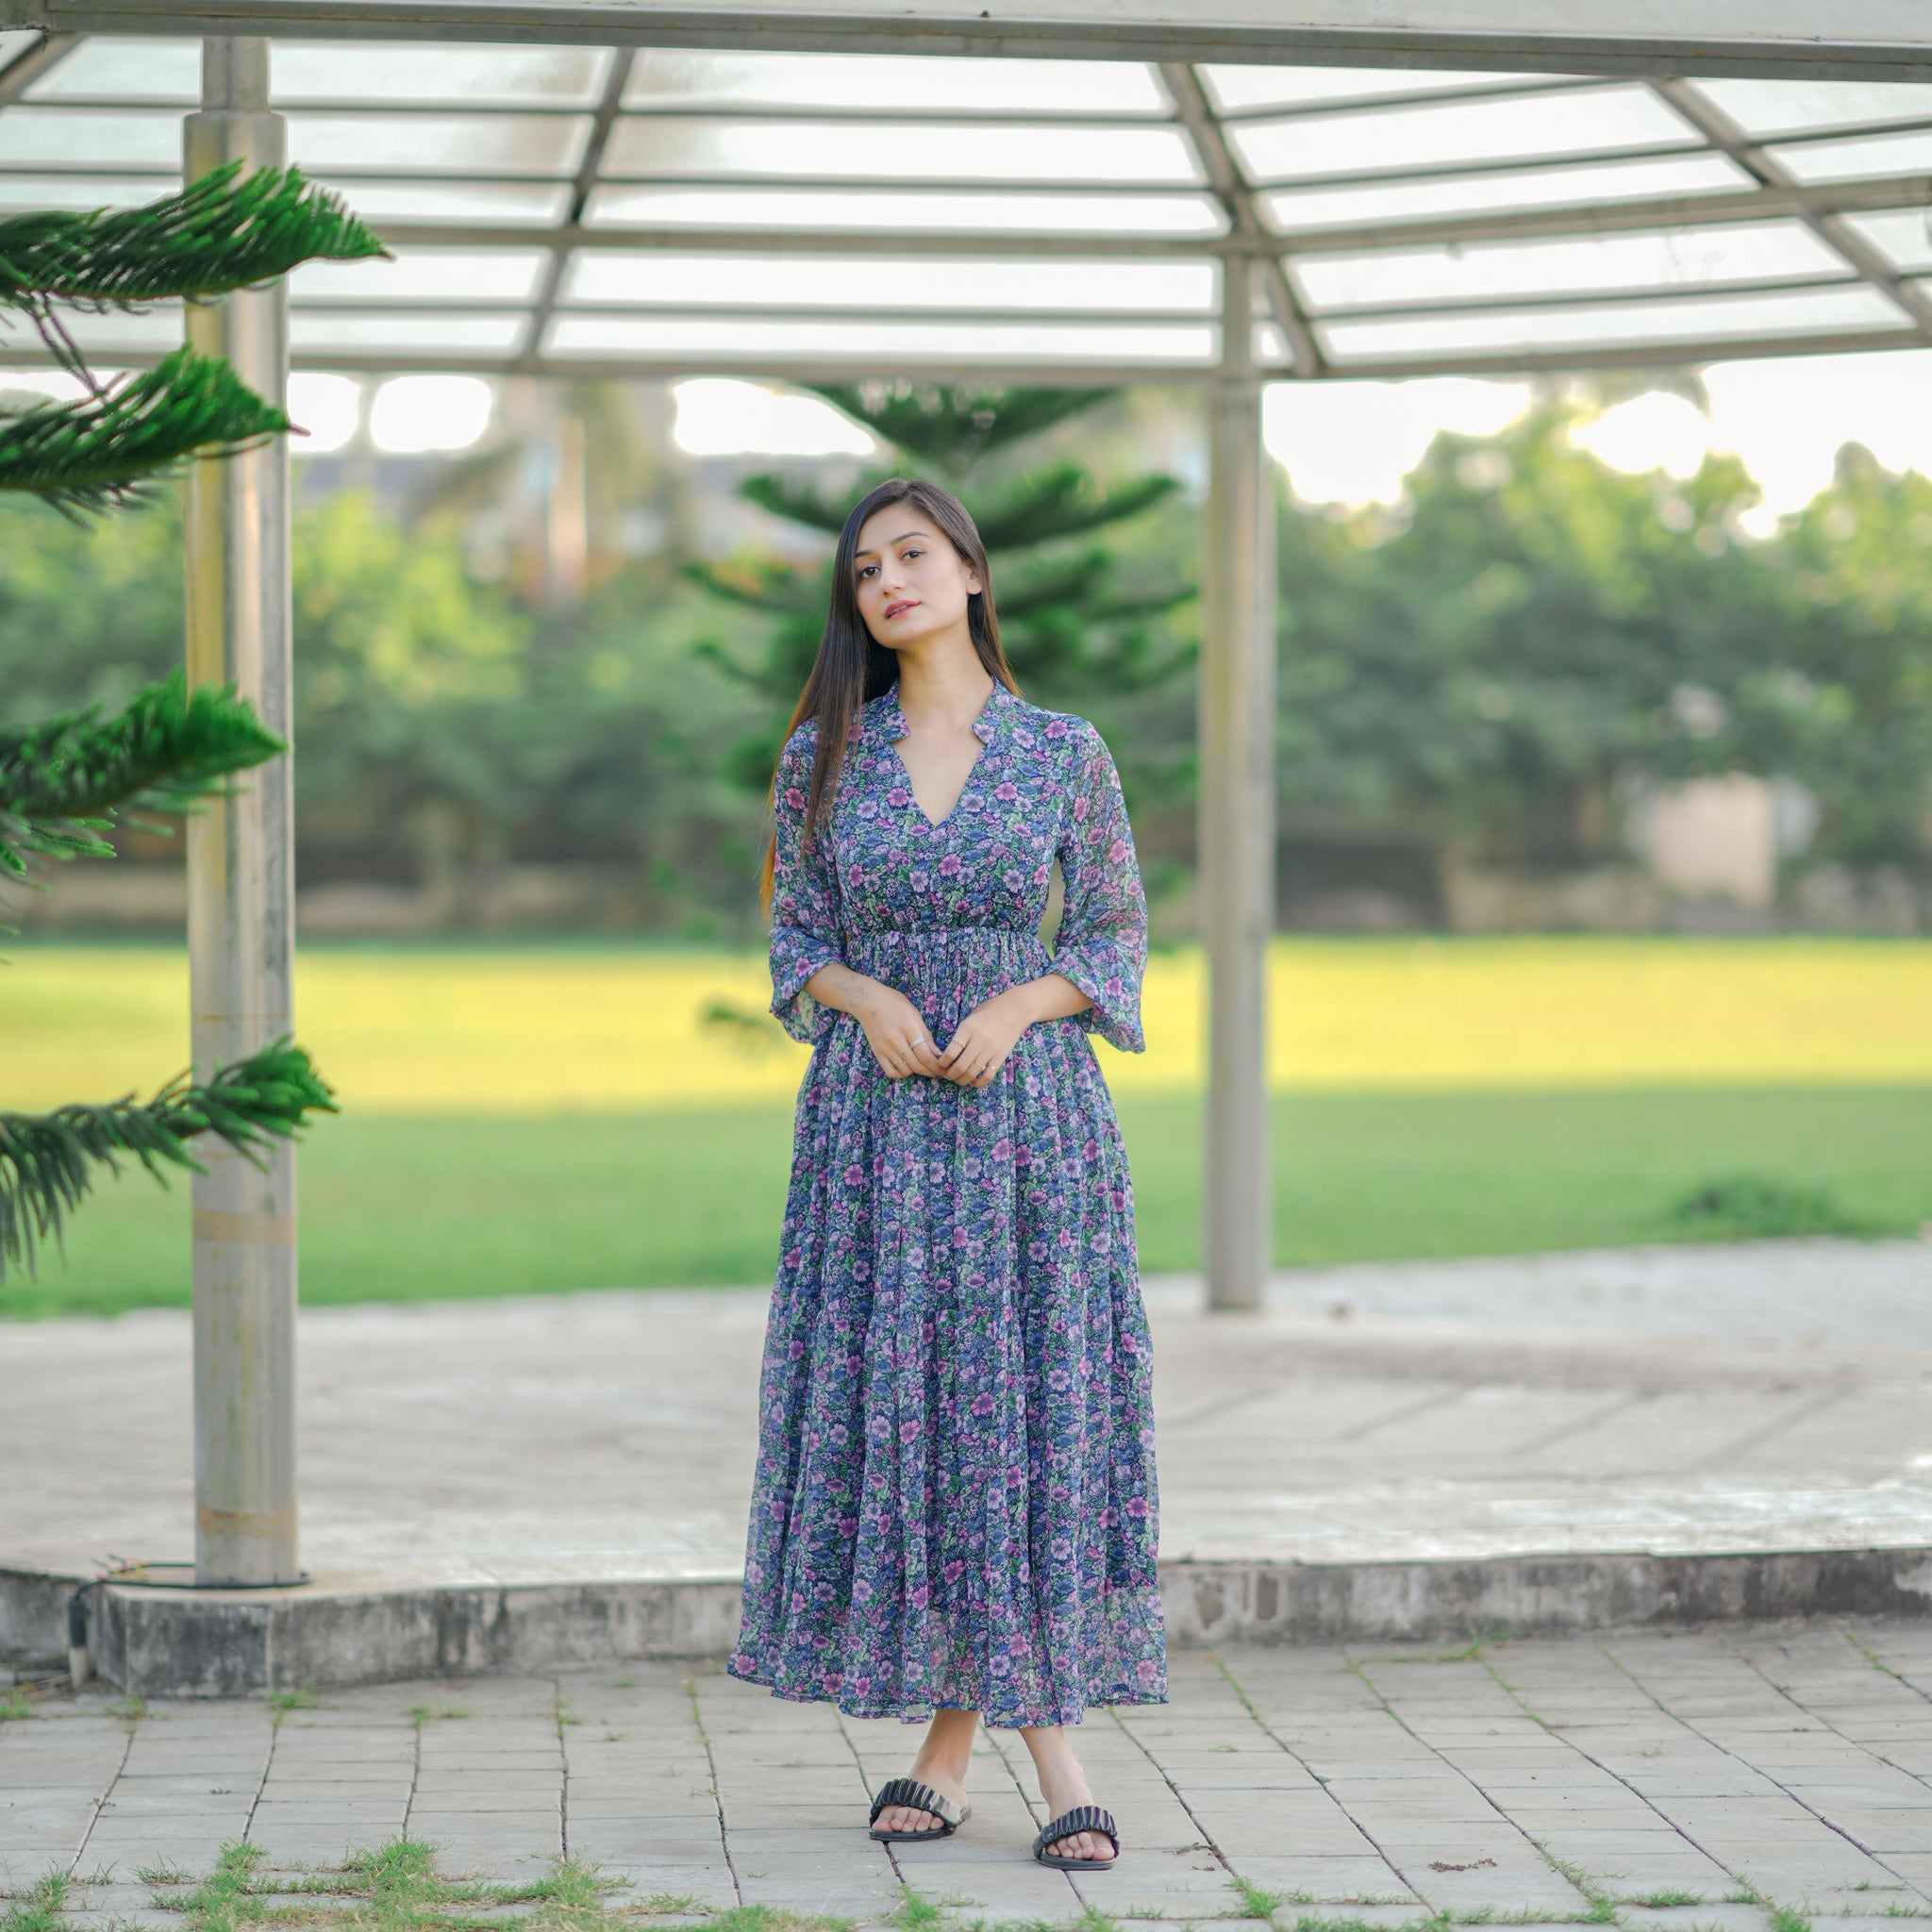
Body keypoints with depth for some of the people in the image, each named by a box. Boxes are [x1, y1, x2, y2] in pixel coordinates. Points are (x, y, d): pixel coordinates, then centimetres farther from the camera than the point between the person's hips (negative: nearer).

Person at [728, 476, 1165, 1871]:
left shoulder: (1063, 752, 2)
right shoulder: (823, 758, 7)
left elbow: (1120, 935, 5)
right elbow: (797, 939, 10)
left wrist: (1020, 1005, -12)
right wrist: (865, 999, -10)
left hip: (1029, 1102, -2)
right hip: (875, 1109, 2)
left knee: (1031, 1401, -5)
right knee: (894, 1404, 0)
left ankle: (1047, 1739, 0)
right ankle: (945, 1749, 7)